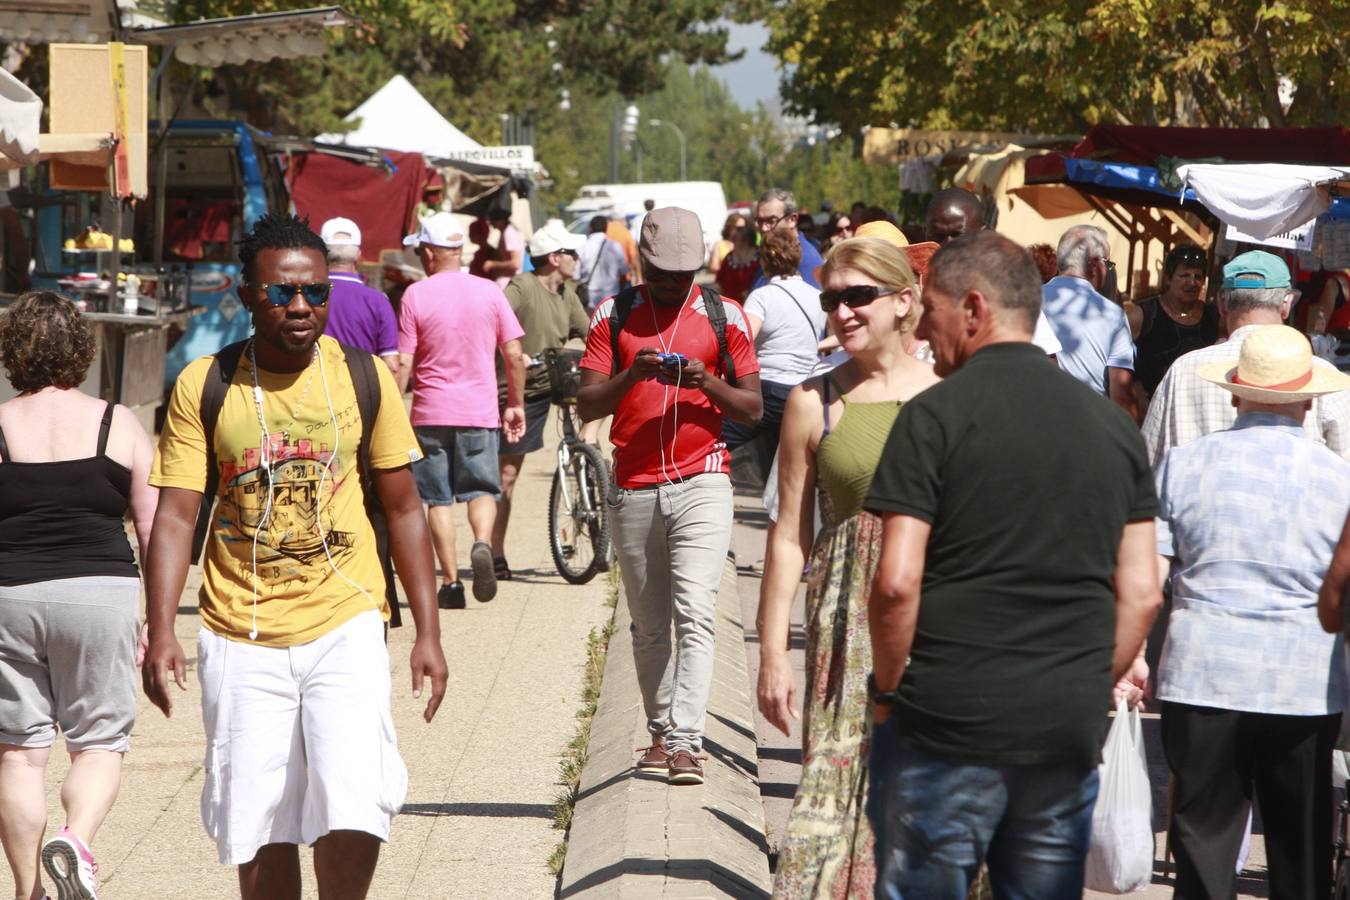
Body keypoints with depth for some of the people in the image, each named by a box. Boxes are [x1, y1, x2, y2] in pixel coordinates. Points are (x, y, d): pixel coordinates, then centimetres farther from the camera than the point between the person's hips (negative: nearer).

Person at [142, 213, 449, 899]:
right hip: (240, 637, 0)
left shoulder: (365, 378, 2)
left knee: (353, 810, -18)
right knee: (259, 836, 4)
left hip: (346, 627, 0)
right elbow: (175, 515, -3)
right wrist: (160, 632, -14)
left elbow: (403, 509, 8)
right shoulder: (203, 386, -1)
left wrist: (428, 631, 4)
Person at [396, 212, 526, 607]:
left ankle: (451, 581, 4)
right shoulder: (489, 292, 1)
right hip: (480, 412, 1)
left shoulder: (415, 296, -5)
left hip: (431, 412, -1)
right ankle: (483, 544, -18)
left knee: (438, 499, 7)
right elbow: (514, 355, 3)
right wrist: (516, 404, 14)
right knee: (482, 489, 12)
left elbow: (403, 363, -6)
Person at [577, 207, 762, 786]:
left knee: (695, 614, -15)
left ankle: (687, 743, -19)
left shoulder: (722, 315, 6)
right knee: (648, 625, 9)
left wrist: (708, 383, -12)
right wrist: (630, 376, -16)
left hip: (701, 483, -2)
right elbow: (586, 406, 2)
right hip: (633, 489, 2)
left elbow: (752, 407, 7)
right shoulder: (613, 315, 7)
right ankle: (661, 734, 20)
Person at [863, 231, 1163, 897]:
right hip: (1070, 732, 5)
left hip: (946, 721, -5)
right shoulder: (1112, 424, 9)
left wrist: (890, 690, -1)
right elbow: (1141, 594, 7)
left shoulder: (936, 415, -7)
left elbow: (897, 582, -14)